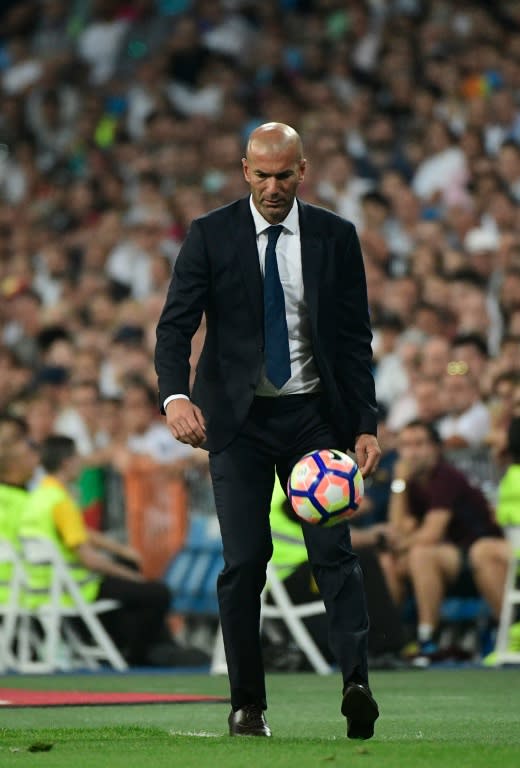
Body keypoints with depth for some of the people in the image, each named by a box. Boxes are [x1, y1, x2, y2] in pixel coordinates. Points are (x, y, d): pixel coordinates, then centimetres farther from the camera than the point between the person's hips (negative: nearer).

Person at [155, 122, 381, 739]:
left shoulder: (335, 237, 3)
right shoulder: (210, 235, -1)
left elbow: (355, 338, 5)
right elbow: (175, 324, -7)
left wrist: (365, 426, -3)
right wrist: (175, 396, -25)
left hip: (315, 414, 1)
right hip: (238, 417, -1)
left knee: (334, 549, -11)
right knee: (244, 561, -4)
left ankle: (356, 683, -20)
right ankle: (247, 704, 3)